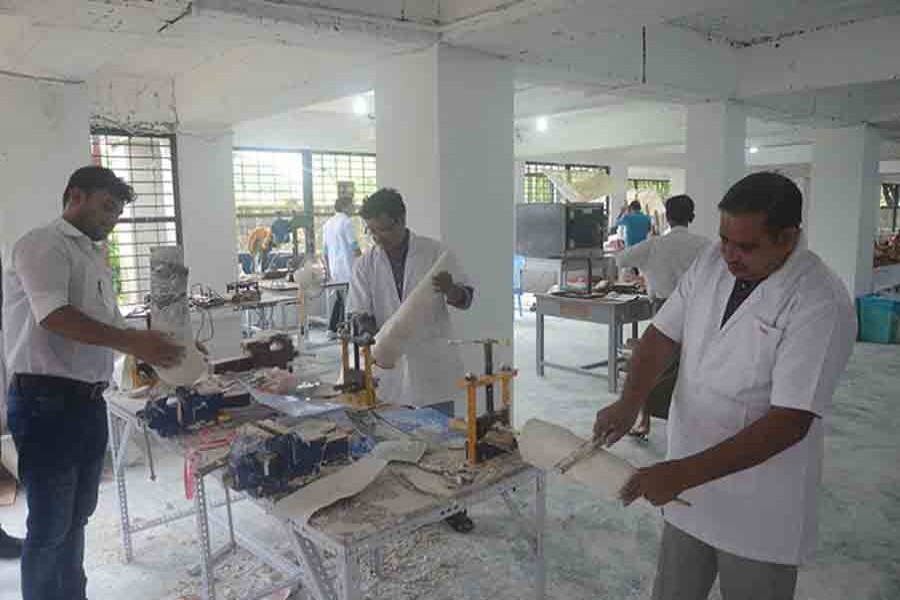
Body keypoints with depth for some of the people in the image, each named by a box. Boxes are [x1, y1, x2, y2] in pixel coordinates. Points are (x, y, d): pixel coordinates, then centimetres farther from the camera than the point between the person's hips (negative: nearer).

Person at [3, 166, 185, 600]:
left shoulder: (94, 257, 17)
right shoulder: (43, 244, -10)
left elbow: (110, 324, 20)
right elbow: (53, 315, -24)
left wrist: (158, 345, 6)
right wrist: (133, 342, -28)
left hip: (89, 401, 9)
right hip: (47, 401, -9)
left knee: (77, 516, 21)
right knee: (50, 526, 3)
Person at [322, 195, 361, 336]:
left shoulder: (327, 224, 15)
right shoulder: (346, 222, -9)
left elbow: (325, 250, 17)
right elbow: (355, 247, -12)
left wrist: (328, 270, 23)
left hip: (334, 270, 8)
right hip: (347, 269, -8)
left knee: (339, 299, 17)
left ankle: (332, 330, 16)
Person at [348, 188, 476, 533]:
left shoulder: (435, 253, -6)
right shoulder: (366, 265, 0)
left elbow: (466, 300, -2)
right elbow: (358, 312, -1)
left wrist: (449, 289, -25)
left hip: (432, 362, -2)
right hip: (390, 364, 2)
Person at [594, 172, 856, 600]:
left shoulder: (821, 305, -22)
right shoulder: (712, 262, -4)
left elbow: (789, 421, -25)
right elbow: (663, 336, 0)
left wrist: (685, 473, -28)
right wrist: (629, 403, -17)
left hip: (758, 511, -5)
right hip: (687, 481, 5)